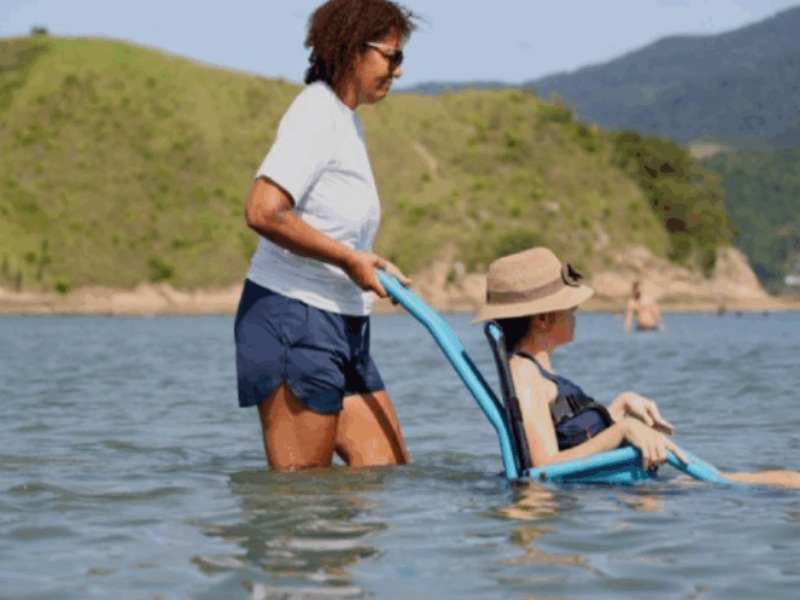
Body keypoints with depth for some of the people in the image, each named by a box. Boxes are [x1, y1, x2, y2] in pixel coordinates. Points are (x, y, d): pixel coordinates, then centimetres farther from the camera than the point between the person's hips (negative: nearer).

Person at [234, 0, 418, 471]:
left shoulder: (347, 120, 18)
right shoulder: (317, 114, -12)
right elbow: (263, 212, -25)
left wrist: (372, 264, 7)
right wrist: (350, 260, -17)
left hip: (344, 326, 10)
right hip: (293, 316, -10)